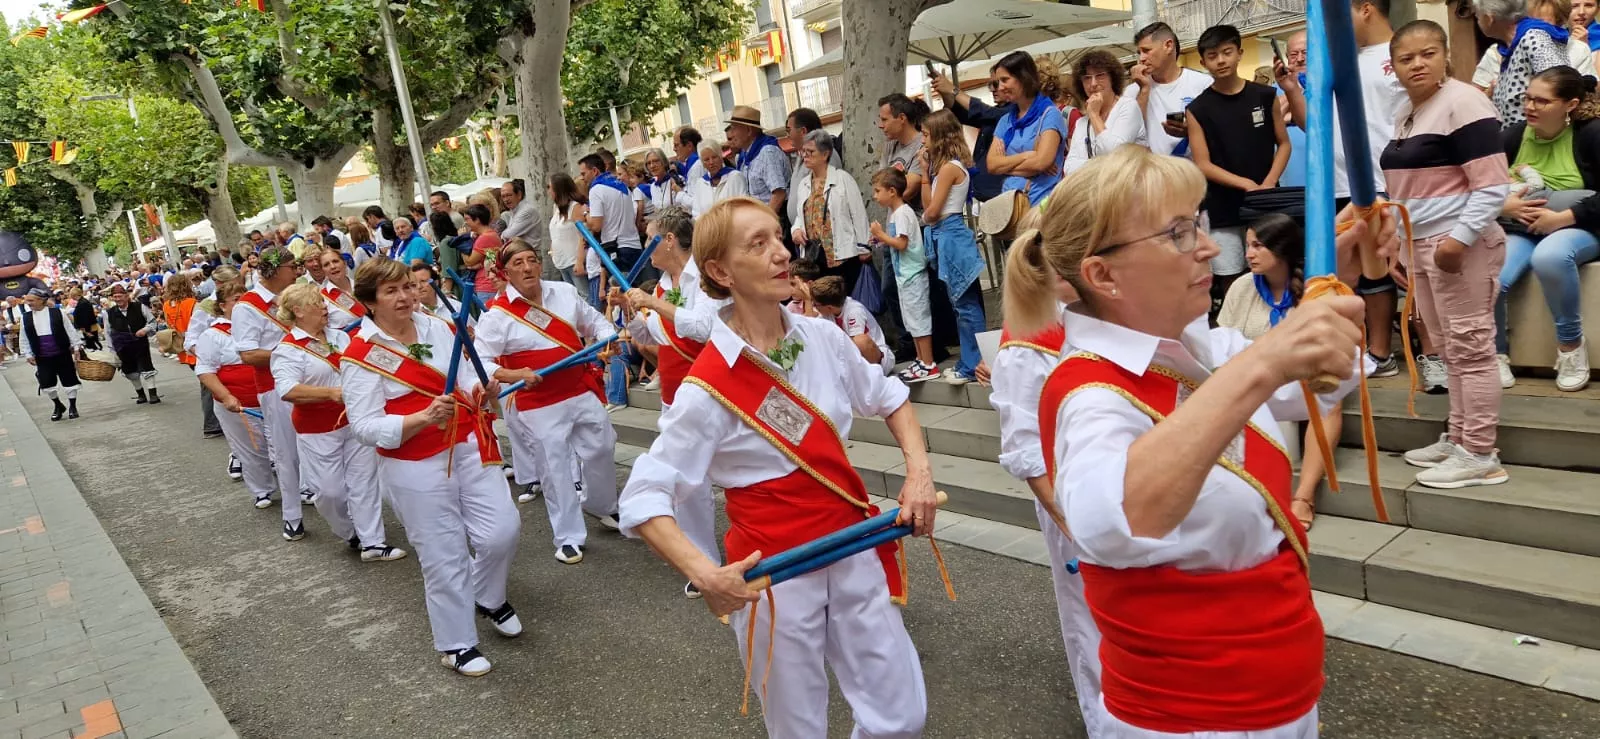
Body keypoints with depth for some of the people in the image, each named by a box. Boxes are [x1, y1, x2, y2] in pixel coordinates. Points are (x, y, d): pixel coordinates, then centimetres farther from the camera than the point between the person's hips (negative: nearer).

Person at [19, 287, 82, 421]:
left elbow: (70, 330, 0)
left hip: (63, 354, -2)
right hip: (42, 358, 2)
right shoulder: (26, 318, 3)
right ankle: (58, 406, 23)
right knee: (46, 384, 0)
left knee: (69, 380, 4)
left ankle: (72, 406, 21)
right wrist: (28, 354, 5)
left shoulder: (57, 312, -4)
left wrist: (76, 347, -2)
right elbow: (24, 339, 10)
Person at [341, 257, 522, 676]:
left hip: (469, 446, 5)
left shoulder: (436, 327, 4)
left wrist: (482, 390, -9)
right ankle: (456, 645, 24)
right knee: (444, 556, 3)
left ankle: (488, 597, 34)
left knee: (502, 531, 1)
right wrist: (424, 418, -30)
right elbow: (366, 427, -16)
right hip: (415, 466, -5)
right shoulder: (360, 356, -12)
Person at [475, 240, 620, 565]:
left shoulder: (565, 292, 2)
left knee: (601, 450, 16)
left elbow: (594, 321, 15)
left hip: (582, 391, 4)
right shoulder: (497, 314, -12)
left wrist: (607, 339, -6)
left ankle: (601, 506, 44)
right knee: (555, 468, 3)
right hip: (539, 405, -4)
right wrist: (514, 375, -28)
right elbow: (479, 363, -12)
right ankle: (569, 538, 18)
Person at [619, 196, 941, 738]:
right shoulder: (709, 388, -18)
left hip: (854, 548, 5)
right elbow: (643, 498, -15)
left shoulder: (822, 338, -4)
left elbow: (888, 397, 13)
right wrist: (704, 574, -28)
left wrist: (919, 471, -2)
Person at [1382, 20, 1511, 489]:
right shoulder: (1404, 114, 15)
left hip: (1460, 243, -8)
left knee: (1470, 346, -5)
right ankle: (1457, 438, 21)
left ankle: (1479, 455, 0)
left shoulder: (1463, 103, -10)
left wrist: (1459, 238, -23)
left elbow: (1492, 186, -16)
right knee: (1449, 346, 13)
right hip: (1420, 243, 8)